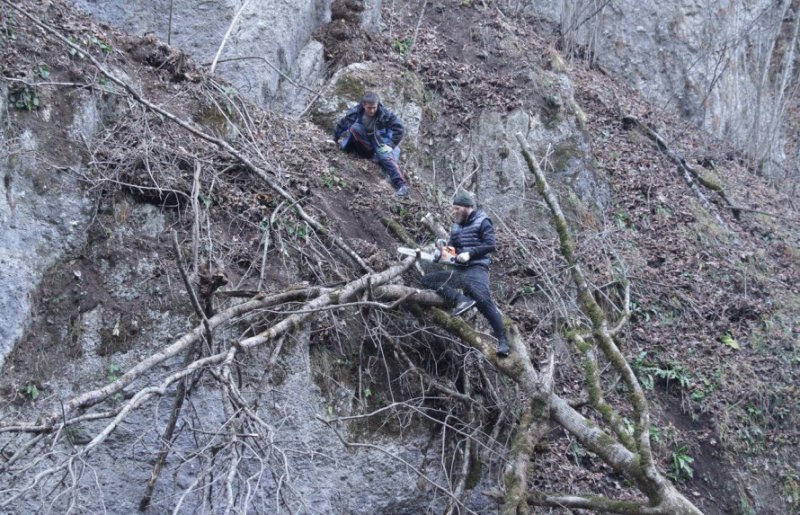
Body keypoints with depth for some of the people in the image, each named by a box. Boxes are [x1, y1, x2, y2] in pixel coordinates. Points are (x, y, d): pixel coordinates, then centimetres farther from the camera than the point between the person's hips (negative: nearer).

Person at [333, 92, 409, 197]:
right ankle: (374, 155, -14)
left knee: (387, 157, -31)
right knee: (355, 128, -23)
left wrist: (391, 144, -18)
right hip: (363, 146, 3)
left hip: (380, 142, -3)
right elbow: (341, 125, -2)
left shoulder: (385, 114, -22)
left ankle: (401, 184, -44)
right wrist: (335, 140, 9)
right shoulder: (354, 113, -17)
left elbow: (399, 127, -17)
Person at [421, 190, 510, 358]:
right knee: (427, 279, -8)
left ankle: (503, 341, -20)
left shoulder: (482, 221, -2)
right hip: (457, 270, 7)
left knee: (483, 301, -24)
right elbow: (451, 246, 17)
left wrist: (469, 253, -18)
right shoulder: (456, 226, 19)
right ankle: (461, 299, -26)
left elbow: (490, 245, -11)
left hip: (476, 268, -7)